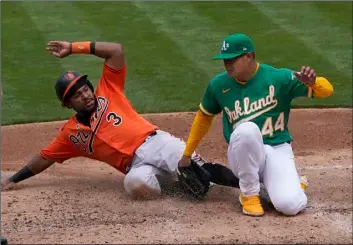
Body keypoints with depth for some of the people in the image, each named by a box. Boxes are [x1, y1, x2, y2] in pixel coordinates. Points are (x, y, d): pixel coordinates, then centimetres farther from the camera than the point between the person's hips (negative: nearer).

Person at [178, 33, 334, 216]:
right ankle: (249, 193, -15)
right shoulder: (218, 85, 0)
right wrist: (187, 155, 18)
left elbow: (326, 90, -12)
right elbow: (204, 116, 16)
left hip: (278, 150, -1)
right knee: (247, 129, -36)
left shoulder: (279, 78, -9)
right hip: (243, 155, 1)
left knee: (290, 205, -26)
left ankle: (292, 183, 14)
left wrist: (312, 82, -36)